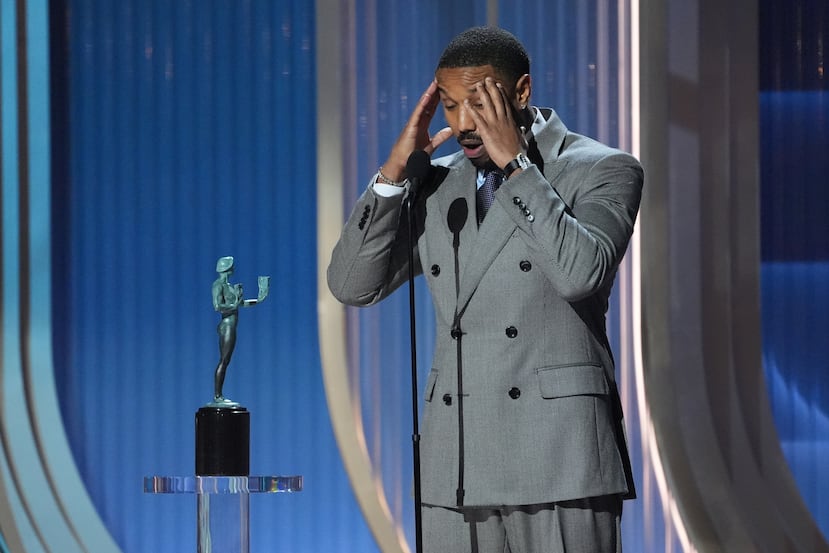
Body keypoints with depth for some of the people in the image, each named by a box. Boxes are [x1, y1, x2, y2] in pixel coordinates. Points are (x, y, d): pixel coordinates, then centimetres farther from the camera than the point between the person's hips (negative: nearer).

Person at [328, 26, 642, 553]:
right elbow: (352, 285, 7)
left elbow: (582, 272, -18)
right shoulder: (437, 183, 15)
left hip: (558, 460, -5)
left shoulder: (603, 170, 1)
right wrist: (394, 170, -2)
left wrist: (515, 163, -13)